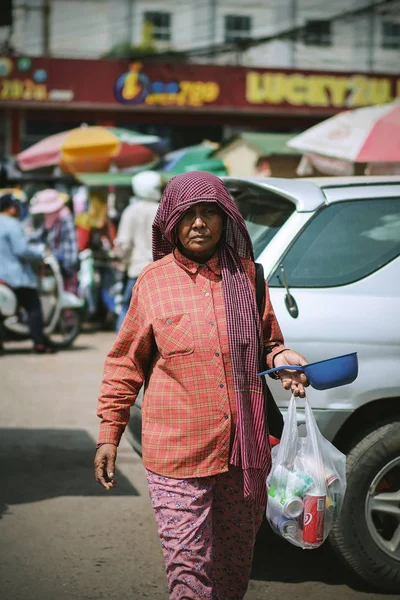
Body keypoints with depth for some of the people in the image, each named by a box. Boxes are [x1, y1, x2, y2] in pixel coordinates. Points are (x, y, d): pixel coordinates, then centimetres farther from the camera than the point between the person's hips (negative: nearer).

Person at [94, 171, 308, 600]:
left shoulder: (247, 274, 5)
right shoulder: (152, 281, 0)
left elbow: (266, 342, 19)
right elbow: (124, 364, 6)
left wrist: (279, 357, -4)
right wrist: (109, 434, 4)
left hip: (244, 450, 3)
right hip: (177, 452, -3)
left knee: (237, 560, 17)